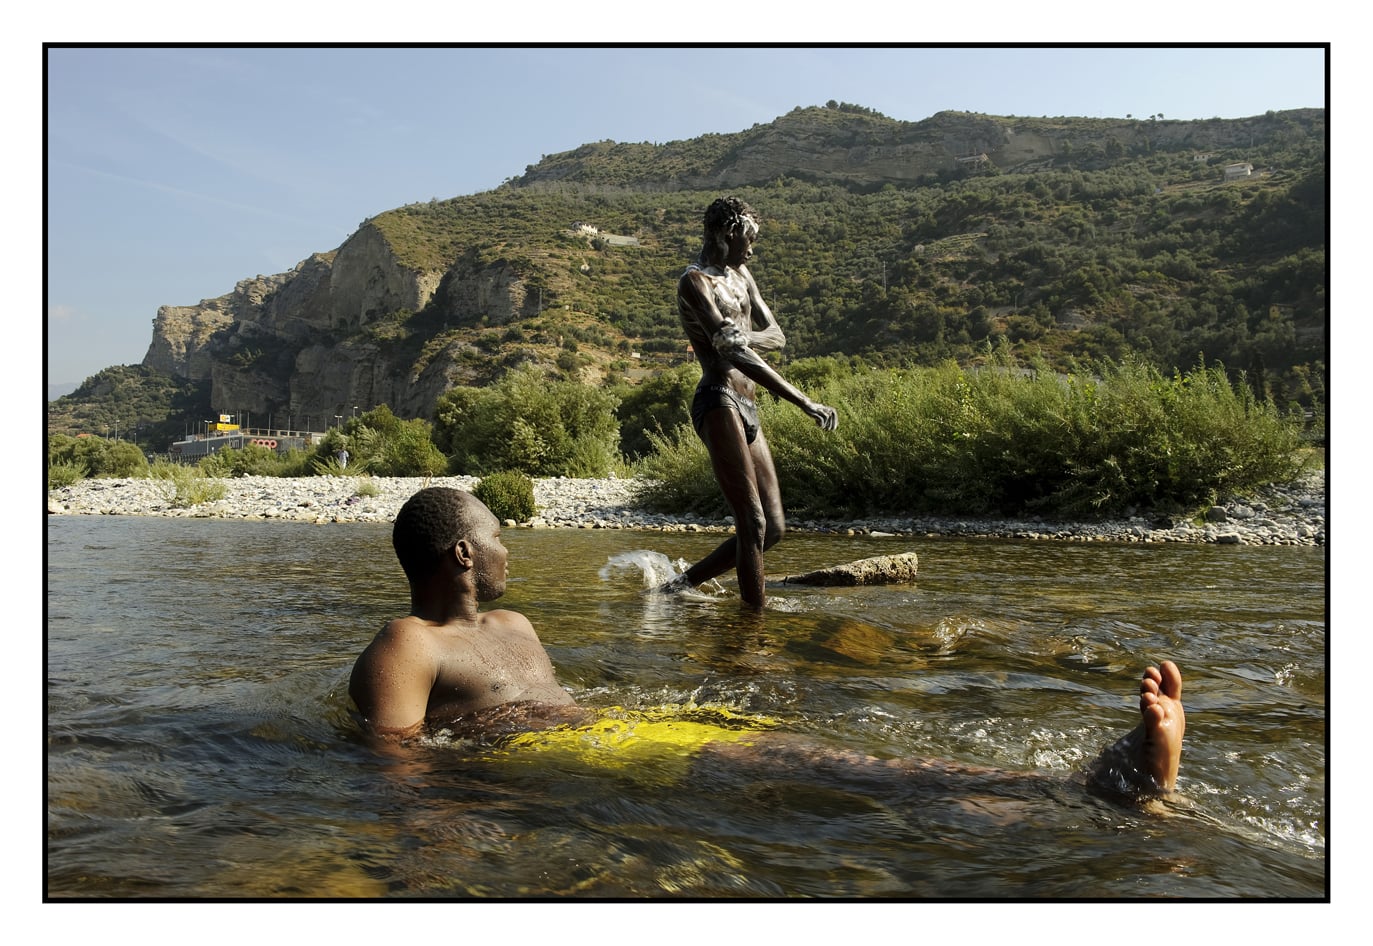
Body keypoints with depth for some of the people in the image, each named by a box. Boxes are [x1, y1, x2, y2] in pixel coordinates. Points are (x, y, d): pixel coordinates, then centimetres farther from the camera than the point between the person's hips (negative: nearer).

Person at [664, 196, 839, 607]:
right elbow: (736, 356, -17)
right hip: (718, 403, -9)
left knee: (773, 528, 8)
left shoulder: (740, 275, 22)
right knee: (752, 523, -14)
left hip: (747, 409, 9)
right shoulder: (695, 282, -6)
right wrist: (806, 403, -20)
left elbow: (777, 335, 17)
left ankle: (682, 583, 17)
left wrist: (744, 337, -9)